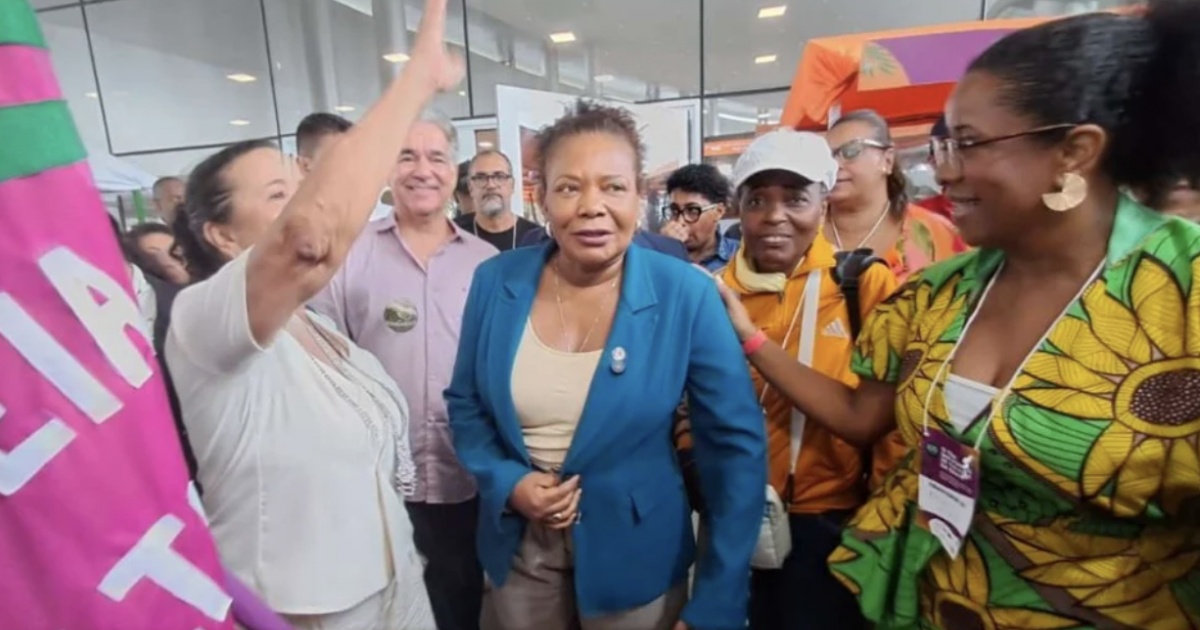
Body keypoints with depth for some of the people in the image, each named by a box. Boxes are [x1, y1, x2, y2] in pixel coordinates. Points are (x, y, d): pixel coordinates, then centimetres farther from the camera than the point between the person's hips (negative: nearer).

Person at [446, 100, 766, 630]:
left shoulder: (686, 294, -18)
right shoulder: (495, 282, -10)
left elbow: (737, 446, -13)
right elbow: (466, 405, 3)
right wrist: (505, 483, -14)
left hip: (635, 552, -2)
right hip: (519, 546, 3)